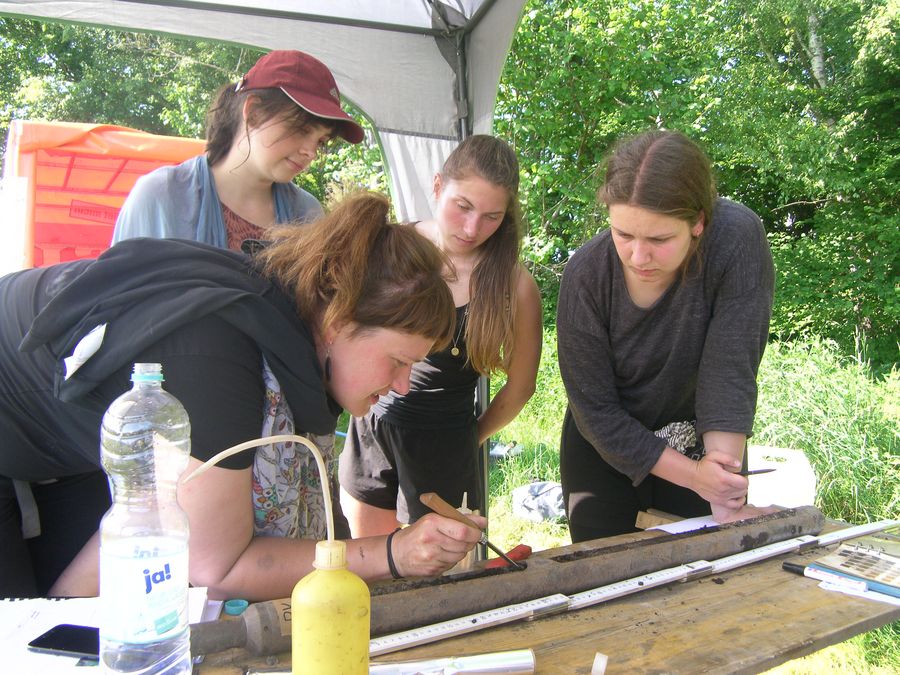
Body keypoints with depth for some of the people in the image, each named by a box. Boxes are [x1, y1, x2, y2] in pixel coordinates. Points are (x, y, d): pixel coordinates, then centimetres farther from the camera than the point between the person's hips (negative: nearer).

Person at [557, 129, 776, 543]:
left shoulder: (737, 240, -25)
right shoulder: (586, 275, -23)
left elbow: (729, 372, -28)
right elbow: (595, 410, -17)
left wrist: (725, 506, -31)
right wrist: (692, 474, -25)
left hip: (704, 445, 0)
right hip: (606, 453, 0)